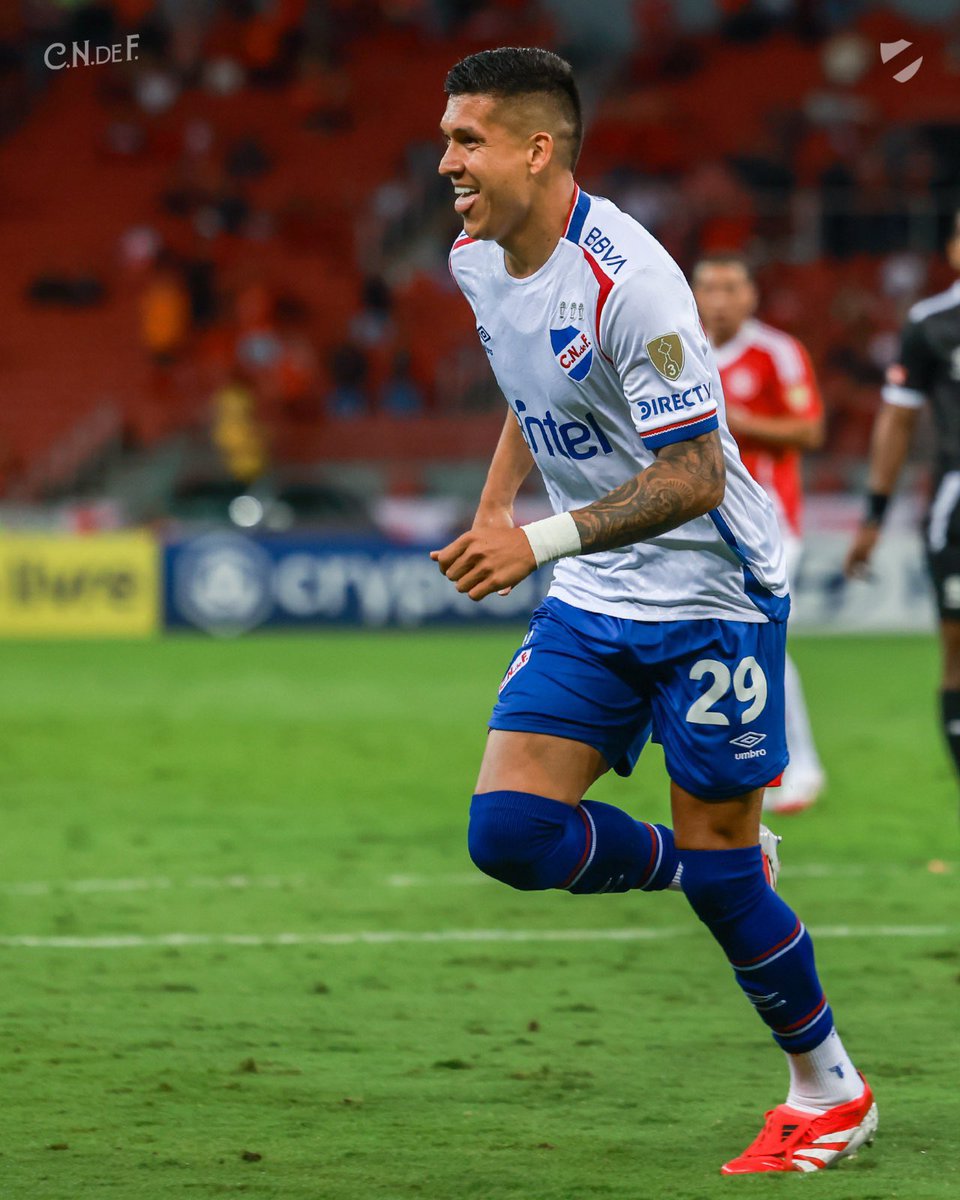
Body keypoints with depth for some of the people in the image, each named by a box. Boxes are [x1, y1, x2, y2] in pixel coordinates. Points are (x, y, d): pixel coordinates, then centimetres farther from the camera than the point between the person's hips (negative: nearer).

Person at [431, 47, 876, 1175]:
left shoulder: (626, 278, -25)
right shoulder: (477, 262, 1)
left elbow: (694, 477, -26)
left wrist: (543, 539, -33)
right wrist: (493, 508, 16)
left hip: (710, 594, -7)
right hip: (593, 607, 7)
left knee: (718, 867, -2)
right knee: (508, 830, -9)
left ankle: (830, 1090, 19)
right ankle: (716, 872, 17)